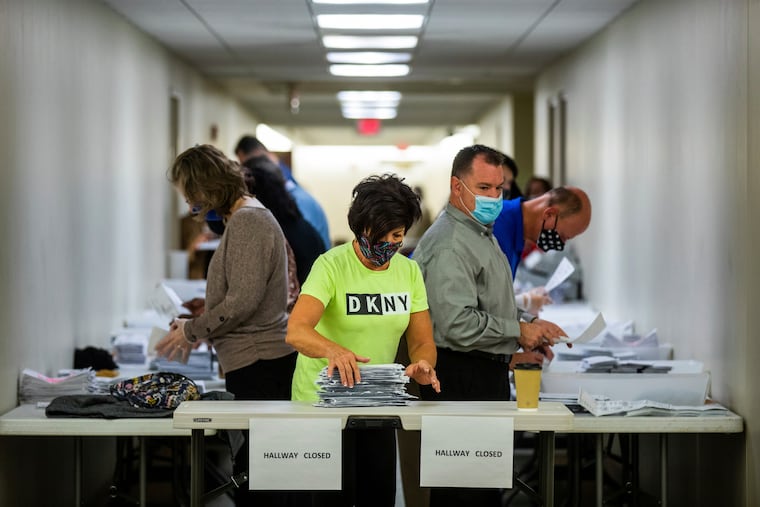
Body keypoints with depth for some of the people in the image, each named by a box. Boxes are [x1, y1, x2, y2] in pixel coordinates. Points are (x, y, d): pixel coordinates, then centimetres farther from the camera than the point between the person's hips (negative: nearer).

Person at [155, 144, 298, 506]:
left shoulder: (247, 222, -13)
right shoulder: (248, 218, 18)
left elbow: (243, 300, -20)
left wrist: (191, 332, -9)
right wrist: (195, 329, 16)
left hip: (258, 365, -10)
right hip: (267, 359, 10)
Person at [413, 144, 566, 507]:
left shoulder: (484, 235, 18)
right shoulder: (449, 245, -17)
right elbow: (459, 325, -25)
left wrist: (527, 327, 13)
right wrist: (519, 331, -14)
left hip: (489, 373, 11)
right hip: (460, 377, -11)